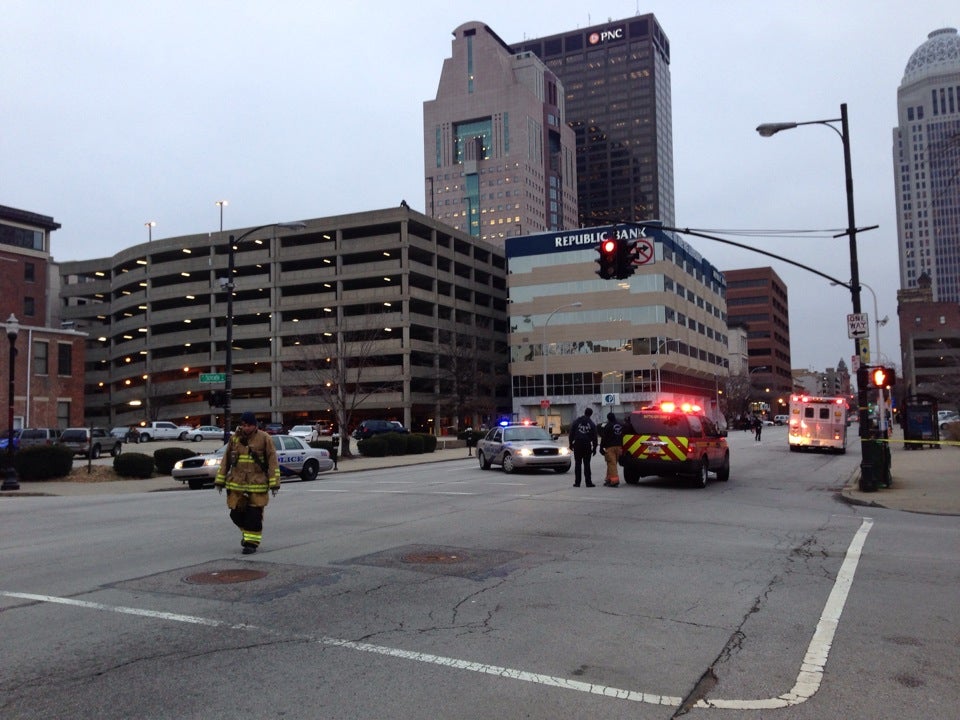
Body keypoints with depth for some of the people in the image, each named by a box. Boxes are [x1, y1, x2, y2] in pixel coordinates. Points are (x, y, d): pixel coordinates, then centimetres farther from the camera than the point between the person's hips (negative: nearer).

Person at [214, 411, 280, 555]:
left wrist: (274, 483, -10)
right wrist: (220, 480, 12)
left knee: (254, 515, -3)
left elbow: (272, 461, -4)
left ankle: (252, 542, 9)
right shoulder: (234, 438, 8)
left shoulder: (264, 439, -4)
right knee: (236, 513, 8)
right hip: (236, 483, 4)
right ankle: (246, 532, 34)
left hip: (257, 485, -4)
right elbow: (226, 460, 15)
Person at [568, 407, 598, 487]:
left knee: (577, 464, 3)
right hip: (587, 446, 0)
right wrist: (594, 448, 10)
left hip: (577, 445, 0)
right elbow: (594, 437, 5)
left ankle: (577, 482, 2)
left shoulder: (576, 421, 2)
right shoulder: (592, 424, 4)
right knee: (587, 464, 3)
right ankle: (588, 482, 0)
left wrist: (571, 443, 6)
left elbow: (571, 433, 1)